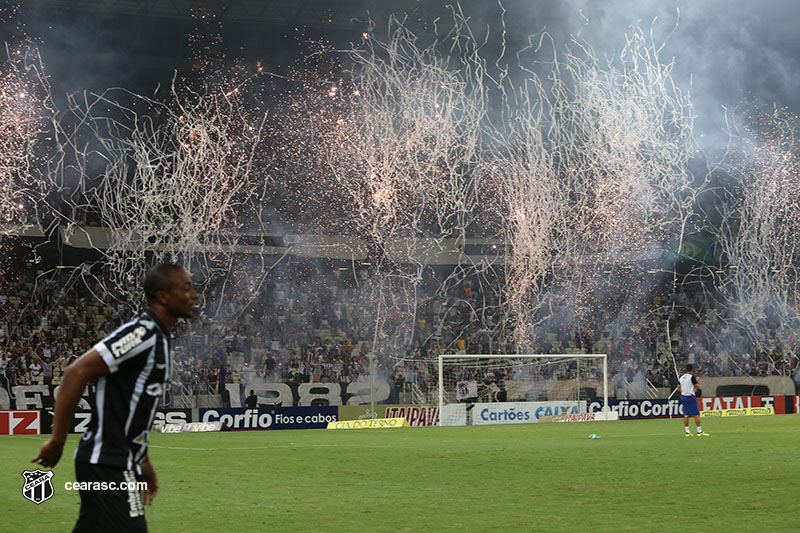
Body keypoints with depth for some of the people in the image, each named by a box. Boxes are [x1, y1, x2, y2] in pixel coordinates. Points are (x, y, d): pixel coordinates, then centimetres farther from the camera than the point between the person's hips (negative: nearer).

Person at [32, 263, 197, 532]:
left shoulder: (159, 339, 15)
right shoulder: (142, 333, -16)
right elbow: (77, 373, -21)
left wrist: (143, 462, 22)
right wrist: (57, 441, -19)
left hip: (120, 463, 10)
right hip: (108, 464, -10)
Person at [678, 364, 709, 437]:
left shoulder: (681, 378, 8)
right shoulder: (692, 377, -11)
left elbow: (679, 389, 13)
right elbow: (697, 387, -10)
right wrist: (697, 382, 9)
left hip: (683, 396, 7)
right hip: (690, 397, -7)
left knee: (686, 415, 7)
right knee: (696, 415, -3)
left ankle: (687, 432, 6)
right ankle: (699, 431, -5)